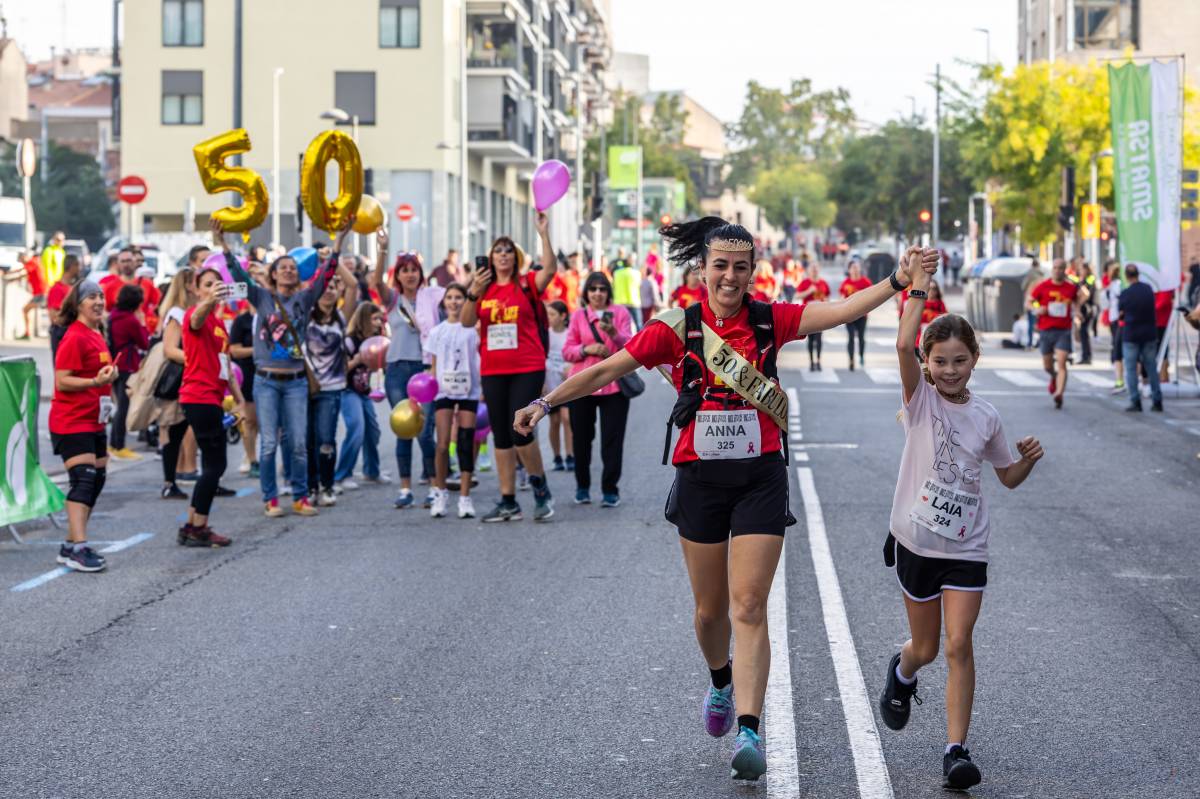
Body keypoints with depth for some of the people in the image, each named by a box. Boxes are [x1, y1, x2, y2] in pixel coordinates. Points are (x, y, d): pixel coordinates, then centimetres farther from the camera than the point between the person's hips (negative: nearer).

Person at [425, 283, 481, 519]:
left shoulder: (473, 329, 4)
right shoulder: (436, 332, 11)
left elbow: (482, 357, 1)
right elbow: (434, 365, 15)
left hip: (469, 391, -1)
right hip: (444, 391, 1)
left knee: (466, 444, -2)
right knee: (443, 444, -6)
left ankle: (465, 497, 2)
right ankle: (440, 492, 10)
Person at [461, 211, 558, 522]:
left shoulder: (526, 284, 1)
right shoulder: (484, 288, 10)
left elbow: (550, 269, -17)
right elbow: (467, 321, -2)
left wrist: (544, 234, -25)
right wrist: (473, 294, -17)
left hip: (527, 370, -4)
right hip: (493, 371, 4)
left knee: (520, 431, -13)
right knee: (500, 436, 6)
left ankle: (540, 486, 9)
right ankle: (508, 502, 12)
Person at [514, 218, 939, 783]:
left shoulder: (770, 320, -2)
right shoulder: (679, 328, -2)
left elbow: (843, 310, -11)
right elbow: (608, 369, -1)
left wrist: (899, 280, -25)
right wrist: (546, 403, -7)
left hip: (760, 477, -1)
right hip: (700, 478, 1)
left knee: (748, 607, -10)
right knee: (710, 608, 13)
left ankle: (749, 731, -13)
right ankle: (721, 683, 44)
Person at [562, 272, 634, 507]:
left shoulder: (620, 312, 6)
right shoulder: (578, 315, 8)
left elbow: (630, 346, -5)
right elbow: (567, 351, 6)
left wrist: (613, 333, -24)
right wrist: (587, 349, -13)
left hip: (614, 385, -1)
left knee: (612, 439, -5)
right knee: (581, 437, 6)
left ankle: (610, 489, -1)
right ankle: (582, 486, 21)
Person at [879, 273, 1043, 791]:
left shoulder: (986, 417, 2)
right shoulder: (920, 398, -7)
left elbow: (1008, 477, 15)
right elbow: (903, 345, -26)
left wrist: (1028, 460, -5)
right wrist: (918, 288, -24)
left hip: (967, 547, 1)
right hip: (916, 542, -1)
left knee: (958, 645, -11)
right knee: (926, 648, 12)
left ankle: (956, 750, -7)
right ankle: (901, 673, 49)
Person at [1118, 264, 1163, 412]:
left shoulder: (1125, 294, -13)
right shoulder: (1148, 289, 0)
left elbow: (1121, 314, -1)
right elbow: (1152, 308, 11)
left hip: (1131, 335, -4)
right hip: (1150, 333, 4)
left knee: (1131, 369, 4)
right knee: (1151, 368, 12)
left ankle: (1135, 402, -1)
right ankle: (1157, 401, 12)